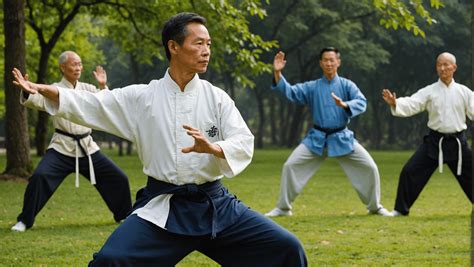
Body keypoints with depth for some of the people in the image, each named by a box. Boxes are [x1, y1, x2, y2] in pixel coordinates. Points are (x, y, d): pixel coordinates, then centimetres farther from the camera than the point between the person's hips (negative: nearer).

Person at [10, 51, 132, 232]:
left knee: (118, 178, 4)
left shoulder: (88, 89, 8)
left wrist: (103, 87, -12)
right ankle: (24, 221, -9)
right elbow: (36, 100, -21)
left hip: (87, 149, 4)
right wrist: (26, 91, -43)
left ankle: (124, 216, 27)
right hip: (62, 148, -3)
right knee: (39, 177, -24)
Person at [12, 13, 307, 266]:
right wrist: (42, 89, -14)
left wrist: (213, 149, -30)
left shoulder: (216, 97, 2)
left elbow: (244, 143, -7)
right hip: (161, 208, -1)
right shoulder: (141, 97, 2)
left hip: (214, 204, 1)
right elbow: (89, 105, 0)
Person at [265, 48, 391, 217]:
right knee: (290, 165, -10)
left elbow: (361, 103, -16)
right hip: (317, 139, 1)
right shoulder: (312, 87, 1)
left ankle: (375, 207, 14)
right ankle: (283, 208, 5)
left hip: (342, 138, 0)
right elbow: (290, 92, -9)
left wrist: (344, 105, -36)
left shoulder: (347, 85, -2)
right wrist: (277, 73, -23)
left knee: (370, 168, -8)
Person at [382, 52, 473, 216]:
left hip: (457, 142, 0)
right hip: (435, 141, 0)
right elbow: (410, 105, -12)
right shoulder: (429, 92, -1)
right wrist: (394, 104, -32)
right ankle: (401, 209, 6)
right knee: (410, 171, -8)